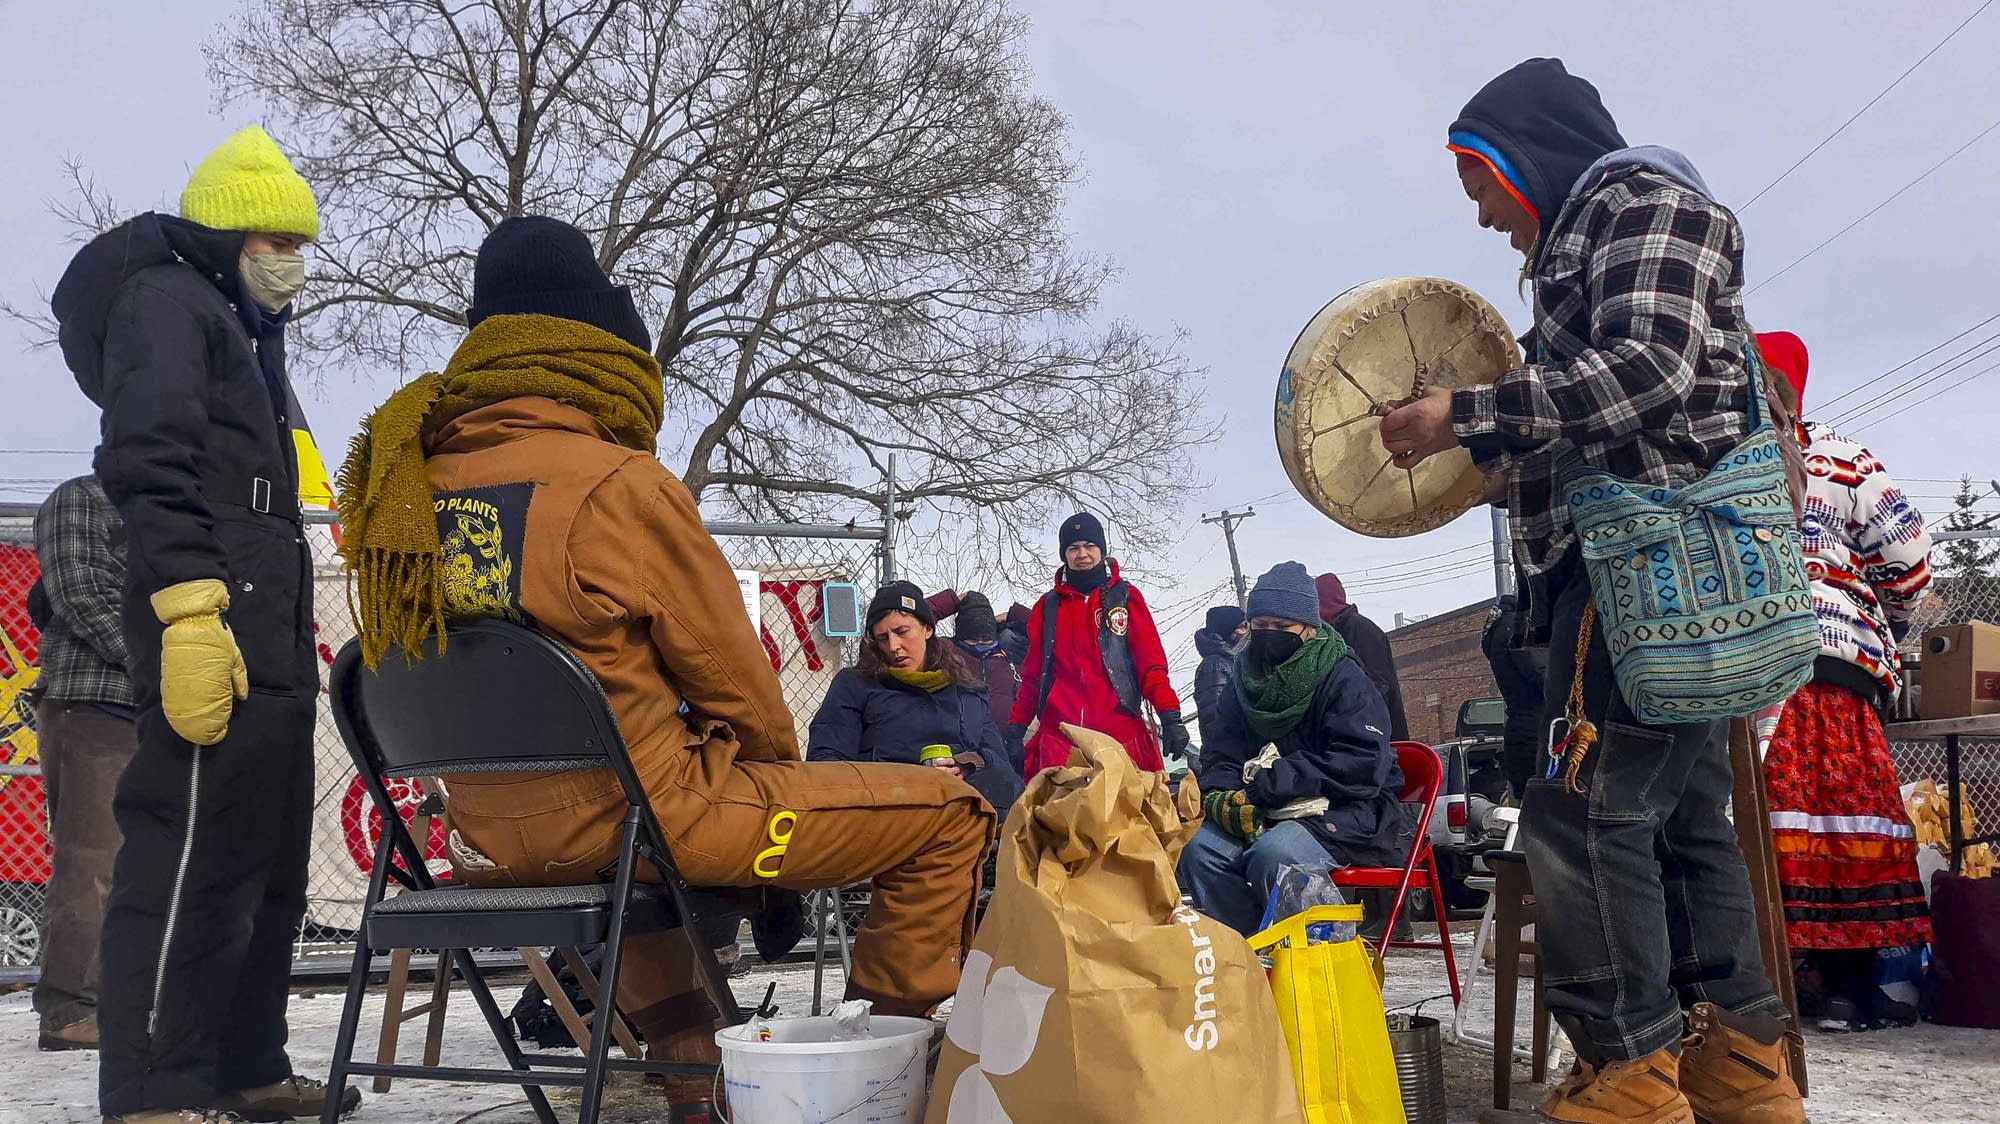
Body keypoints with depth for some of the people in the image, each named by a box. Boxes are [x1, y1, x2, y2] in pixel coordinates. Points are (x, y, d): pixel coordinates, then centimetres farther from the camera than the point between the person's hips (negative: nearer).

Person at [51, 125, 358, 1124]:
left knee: (270, 868, 11)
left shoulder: (246, 331, 28)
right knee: (190, 861, -10)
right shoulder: (166, 299, -1)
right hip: (210, 634, -10)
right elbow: (148, 464, -16)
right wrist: (187, 610, -25)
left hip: (270, 645, 10)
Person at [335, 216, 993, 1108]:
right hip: (633, 820, -7)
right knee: (948, 811, 2)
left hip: (490, 840, 8)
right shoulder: (620, 485, -18)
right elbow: (732, 676, -9)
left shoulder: (399, 484, 2)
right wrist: (777, 762, 13)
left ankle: (682, 1047, 40)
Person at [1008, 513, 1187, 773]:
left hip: (1119, 730, -1)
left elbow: (1151, 661, 3)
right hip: (1059, 733, 2)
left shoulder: (1125, 595, 10)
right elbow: (1032, 673, 17)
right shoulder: (1049, 605, 16)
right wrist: (1017, 728, 8)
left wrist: (1170, 717, -9)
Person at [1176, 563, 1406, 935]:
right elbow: (1221, 755, 7)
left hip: (1346, 814, -5)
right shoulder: (1244, 680, 12)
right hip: (1268, 817, 6)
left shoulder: (1342, 677, -6)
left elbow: (1363, 765, -19)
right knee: (1199, 847, -22)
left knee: (1272, 856, -34)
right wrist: (1221, 797, -19)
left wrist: (1268, 783, -25)